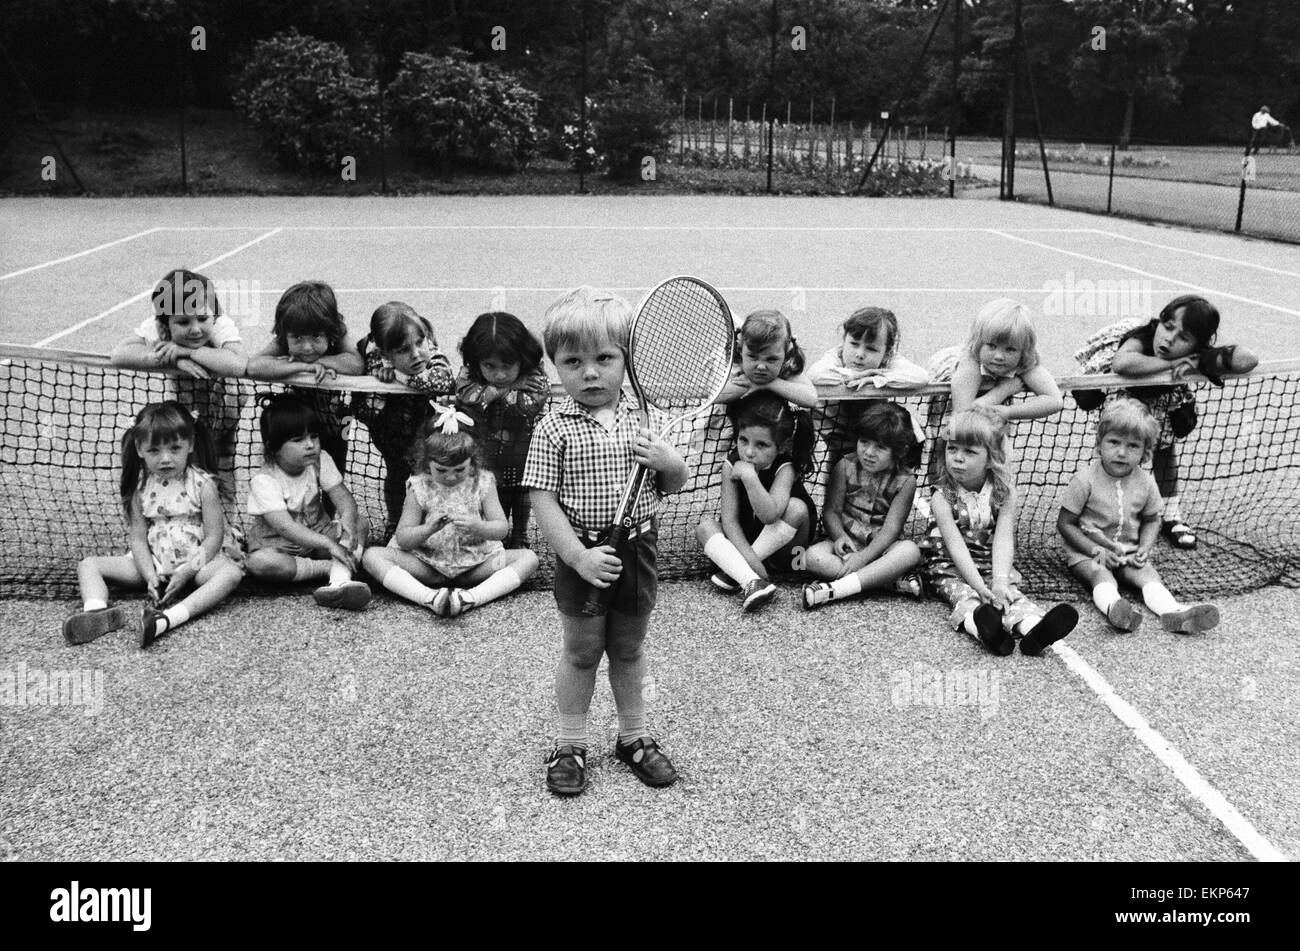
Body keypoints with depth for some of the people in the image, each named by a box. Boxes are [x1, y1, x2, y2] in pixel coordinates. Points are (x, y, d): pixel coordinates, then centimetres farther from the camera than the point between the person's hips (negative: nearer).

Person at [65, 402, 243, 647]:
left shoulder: (202, 485, -10)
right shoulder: (140, 488, 0)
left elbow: (213, 537, -12)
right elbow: (138, 538, 0)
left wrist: (186, 572, -21)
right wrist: (150, 576, -15)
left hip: (198, 560, -4)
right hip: (154, 563, 4)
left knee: (230, 573, -36)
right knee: (89, 565, -7)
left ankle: (169, 618, -53)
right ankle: (96, 614, -35)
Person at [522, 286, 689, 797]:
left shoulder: (642, 419, -1)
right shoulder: (554, 428, -11)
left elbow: (676, 483, 9)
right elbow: (543, 500, -14)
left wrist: (666, 460, -14)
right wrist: (579, 556, -21)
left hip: (637, 551, 3)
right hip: (583, 556, -3)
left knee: (628, 648, 18)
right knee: (581, 651, 11)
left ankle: (633, 736, 35)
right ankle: (570, 745, 27)